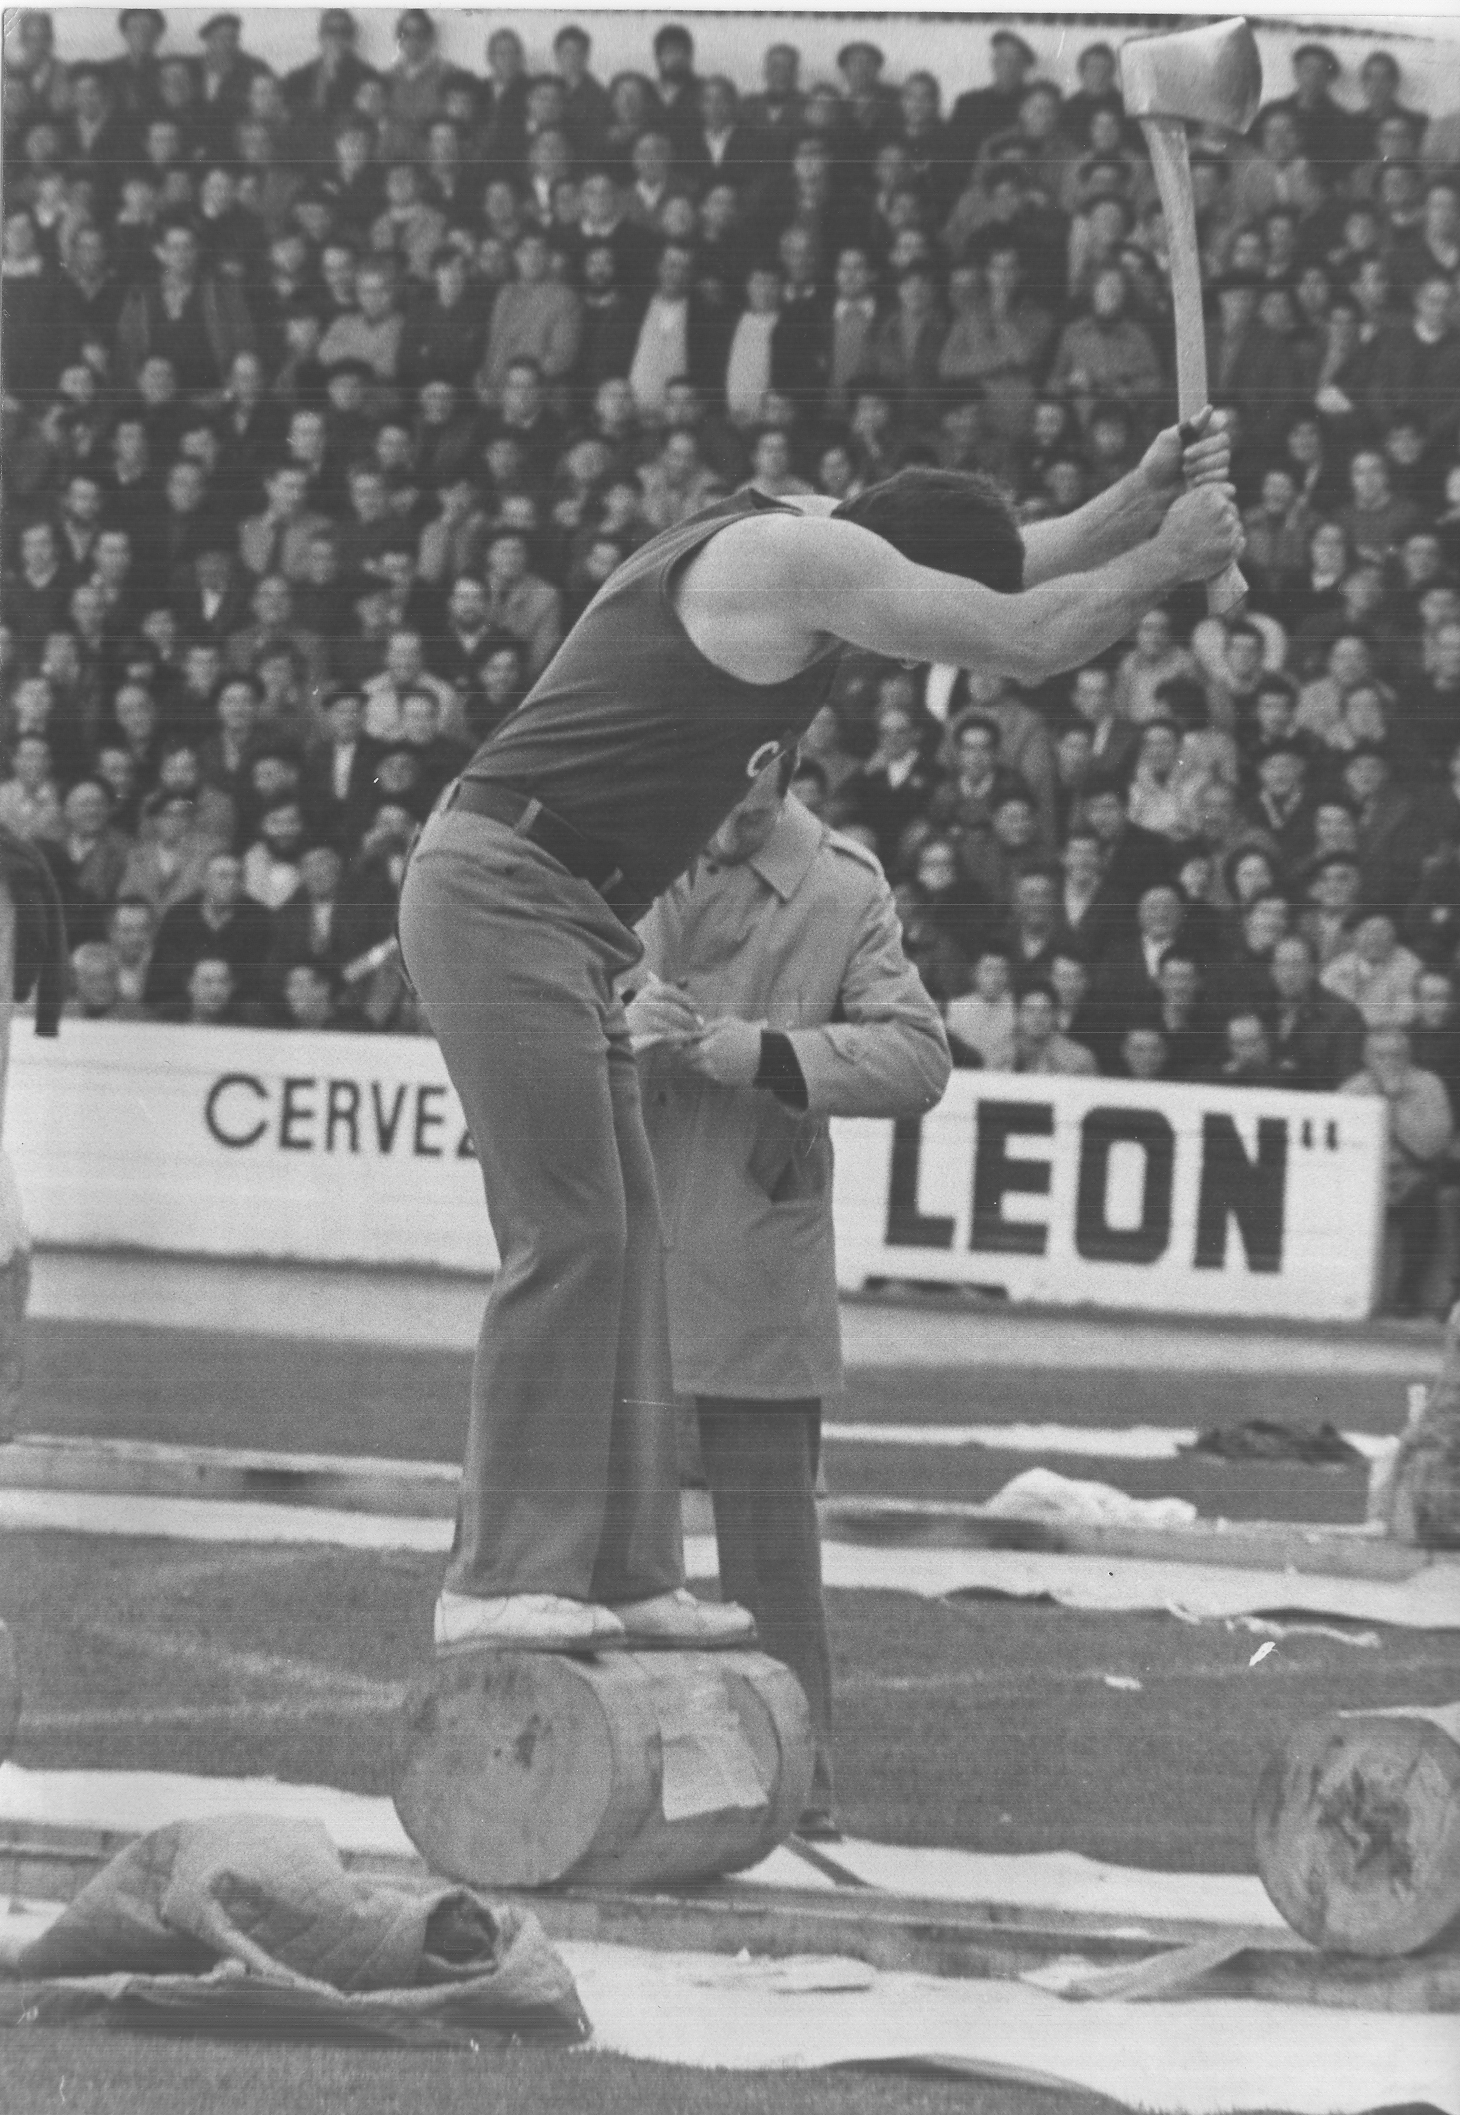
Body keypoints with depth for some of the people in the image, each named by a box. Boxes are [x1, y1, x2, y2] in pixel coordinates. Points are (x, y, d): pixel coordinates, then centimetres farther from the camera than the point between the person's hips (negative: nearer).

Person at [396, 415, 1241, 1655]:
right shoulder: (801, 558, -13)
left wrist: (1141, 504, 13)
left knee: (623, 1247, 8)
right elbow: (1023, 646, -13)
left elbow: (1013, 580, 27)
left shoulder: (804, 547, 18)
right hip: (502, 892, -11)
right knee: (568, 1237, -13)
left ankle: (622, 1575, 9)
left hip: (562, 921, 11)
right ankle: (503, 1582, -14)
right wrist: (1171, 559, 0)